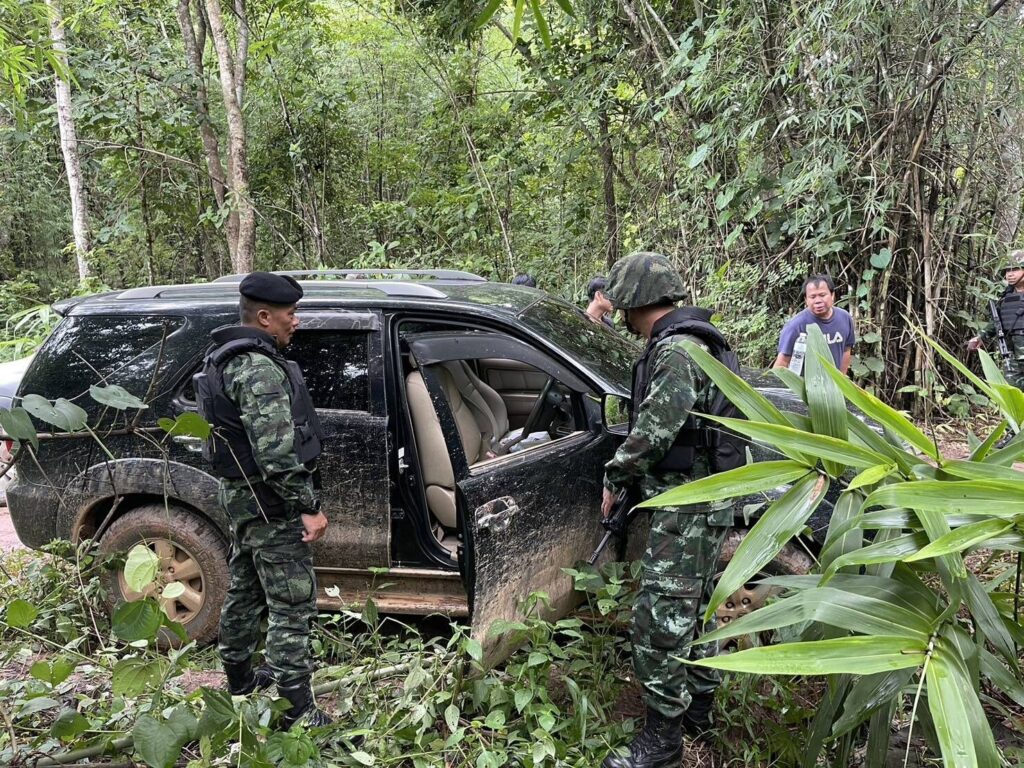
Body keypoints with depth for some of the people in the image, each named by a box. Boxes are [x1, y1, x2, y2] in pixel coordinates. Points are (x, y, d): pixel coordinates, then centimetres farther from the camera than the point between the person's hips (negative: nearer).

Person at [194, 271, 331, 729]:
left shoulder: (226, 360, 12)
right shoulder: (260, 370, -22)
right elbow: (275, 451, -28)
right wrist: (309, 507, -23)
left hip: (239, 494, 11)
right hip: (269, 503, -11)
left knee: (245, 590, 22)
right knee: (292, 604, -5)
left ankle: (239, 680, 39)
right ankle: (297, 711, 1)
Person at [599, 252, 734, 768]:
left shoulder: (674, 350, -19)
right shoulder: (692, 341, 14)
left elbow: (652, 432, -24)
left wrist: (614, 480, -9)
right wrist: (630, 480, 17)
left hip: (686, 503, -10)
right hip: (701, 496, 10)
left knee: (661, 614, -5)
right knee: (693, 604, 19)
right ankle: (699, 705, 34)